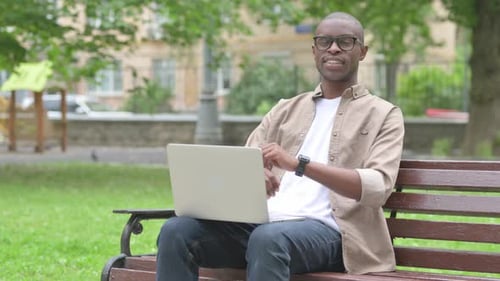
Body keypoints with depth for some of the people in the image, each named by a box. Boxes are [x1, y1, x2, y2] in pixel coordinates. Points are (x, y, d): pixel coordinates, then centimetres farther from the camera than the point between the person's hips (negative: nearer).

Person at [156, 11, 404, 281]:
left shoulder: (384, 115, 11)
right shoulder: (286, 109, 25)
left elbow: (378, 187, -8)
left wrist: (299, 164, -20)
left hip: (325, 229, -5)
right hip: (263, 220, 5)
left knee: (268, 238, -39)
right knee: (177, 231, -22)